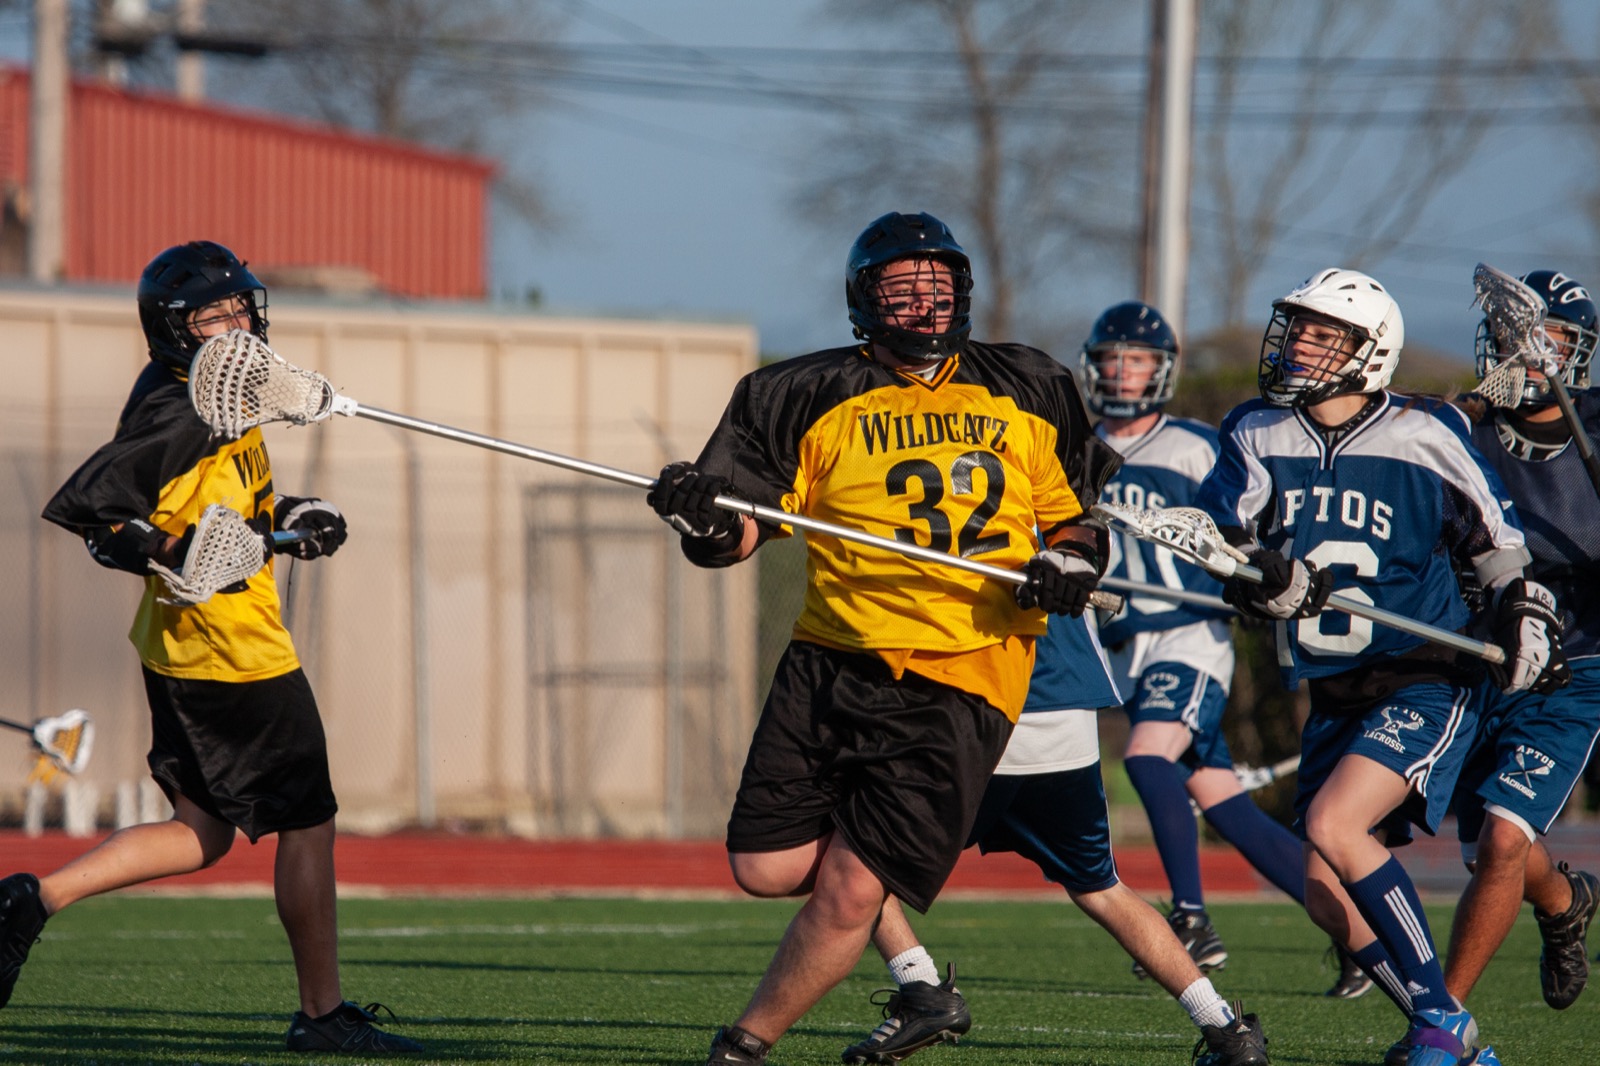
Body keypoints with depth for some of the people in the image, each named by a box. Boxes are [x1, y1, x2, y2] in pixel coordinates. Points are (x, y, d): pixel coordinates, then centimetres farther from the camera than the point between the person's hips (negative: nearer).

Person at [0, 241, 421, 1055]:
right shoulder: (178, 419, -19)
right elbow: (80, 508, -22)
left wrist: (281, 516, 8)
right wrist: (181, 553, -28)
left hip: (184, 654, 10)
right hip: (233, 653, -10)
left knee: (205, 833, 16)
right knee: (306, 825, 1)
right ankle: (323, 1014, 9)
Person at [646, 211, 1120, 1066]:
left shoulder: (1028, 393, 10)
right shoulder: (813, 397, 5)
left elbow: (1076, 515, 20)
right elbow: (738, 532, 2)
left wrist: (1073, 558, -4)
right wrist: (704, 520, -21)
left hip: (959, 683, -1)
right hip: (832, 665, 1)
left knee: (849, 893, -11)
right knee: (766, 869, -7)